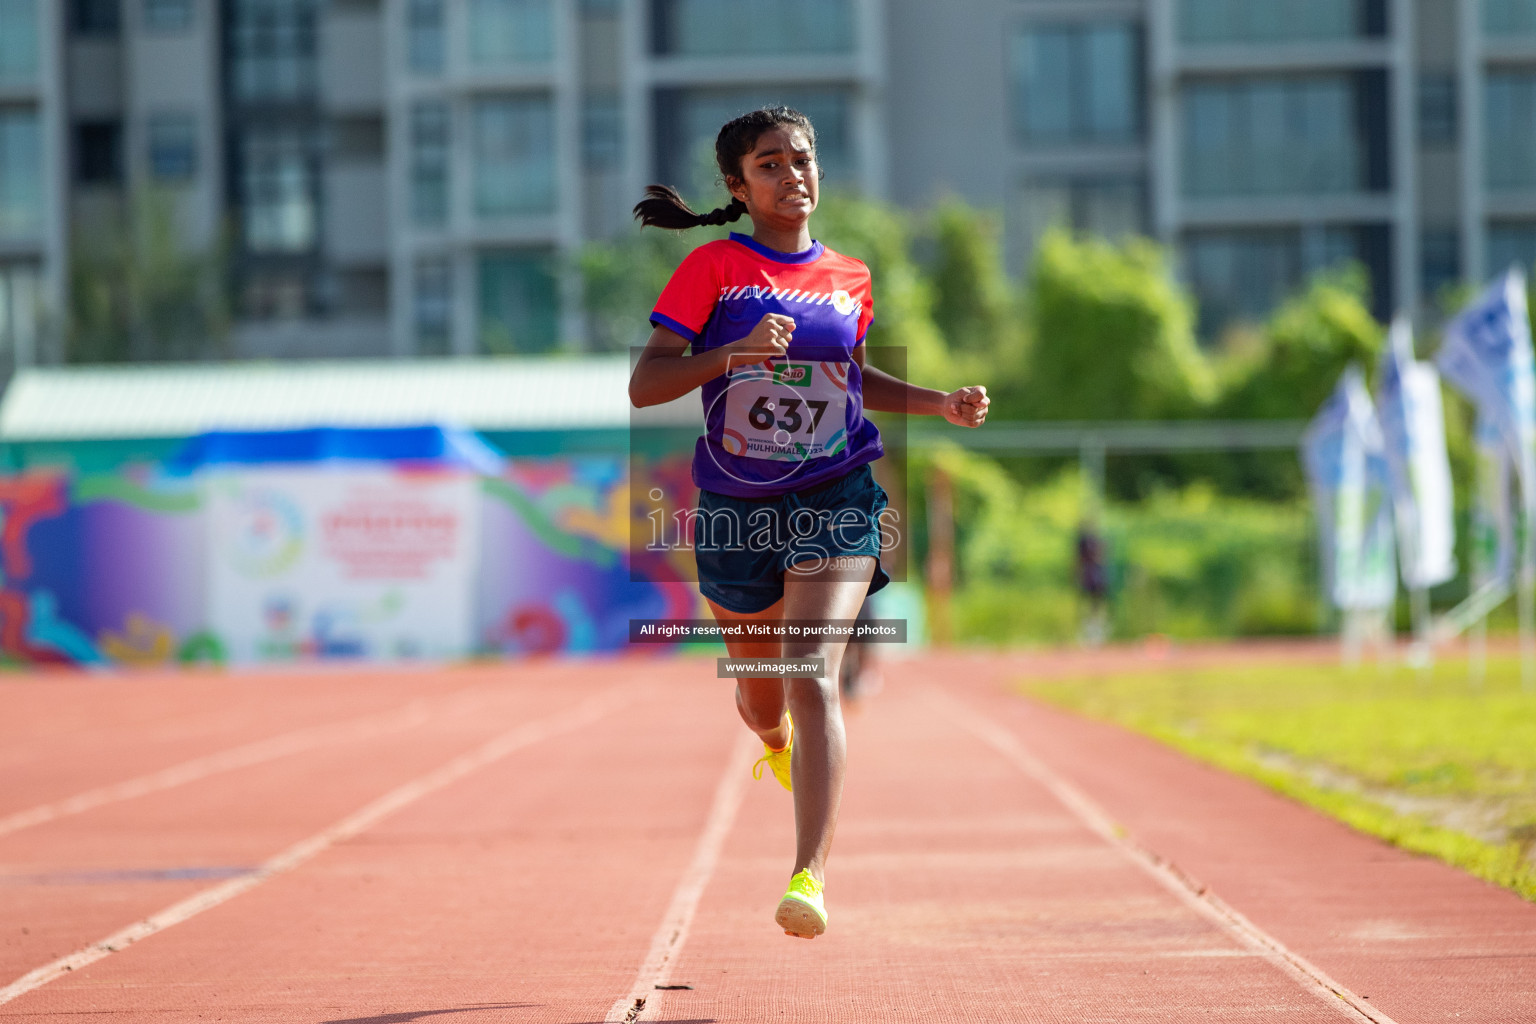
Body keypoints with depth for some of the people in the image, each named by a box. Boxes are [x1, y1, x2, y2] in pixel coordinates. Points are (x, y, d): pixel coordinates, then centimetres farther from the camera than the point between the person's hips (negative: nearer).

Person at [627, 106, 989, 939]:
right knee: (761, 694, 18)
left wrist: (941, 404, 11)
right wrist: (734, 353, -26)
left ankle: (809, 874, -26)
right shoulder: (711, 269, -6)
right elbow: (643, 386, -13)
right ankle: (779, 744, 58)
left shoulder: (850, 278, 5)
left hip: (835, 500, 0)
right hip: (734, 509, 0)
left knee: (813, 676, -20)